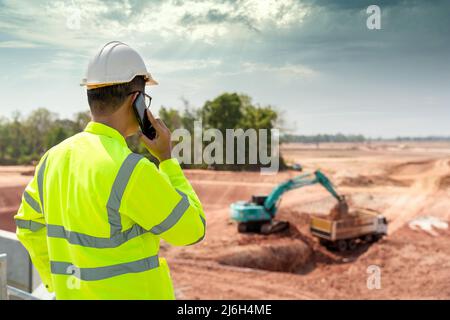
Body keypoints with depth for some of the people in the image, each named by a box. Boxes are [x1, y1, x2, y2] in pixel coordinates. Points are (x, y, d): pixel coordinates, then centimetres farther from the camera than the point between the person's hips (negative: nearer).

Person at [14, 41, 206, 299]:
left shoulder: (55, 158, 0)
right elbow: (192, 229, -13)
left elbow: (29, 226, 14)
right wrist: (167, 158, -8)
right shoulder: (130, 170, -24)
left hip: (74, 293, 7)